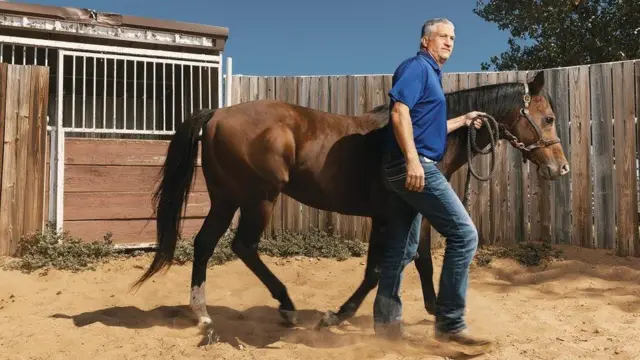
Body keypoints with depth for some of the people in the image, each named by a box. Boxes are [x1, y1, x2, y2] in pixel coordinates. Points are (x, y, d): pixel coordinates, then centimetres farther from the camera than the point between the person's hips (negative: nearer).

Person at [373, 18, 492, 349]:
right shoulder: (417, 66, -3)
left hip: (406, 170, 10)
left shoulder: (431, 73, 26)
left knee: (402, 248, 11)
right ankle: (450, 323, -2)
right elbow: (400, 112, -19)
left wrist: (463, 120, 36)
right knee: (464, 234, -8)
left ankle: (386, 321, 18)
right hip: (414, 166, -10)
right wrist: (413, 159, -28)